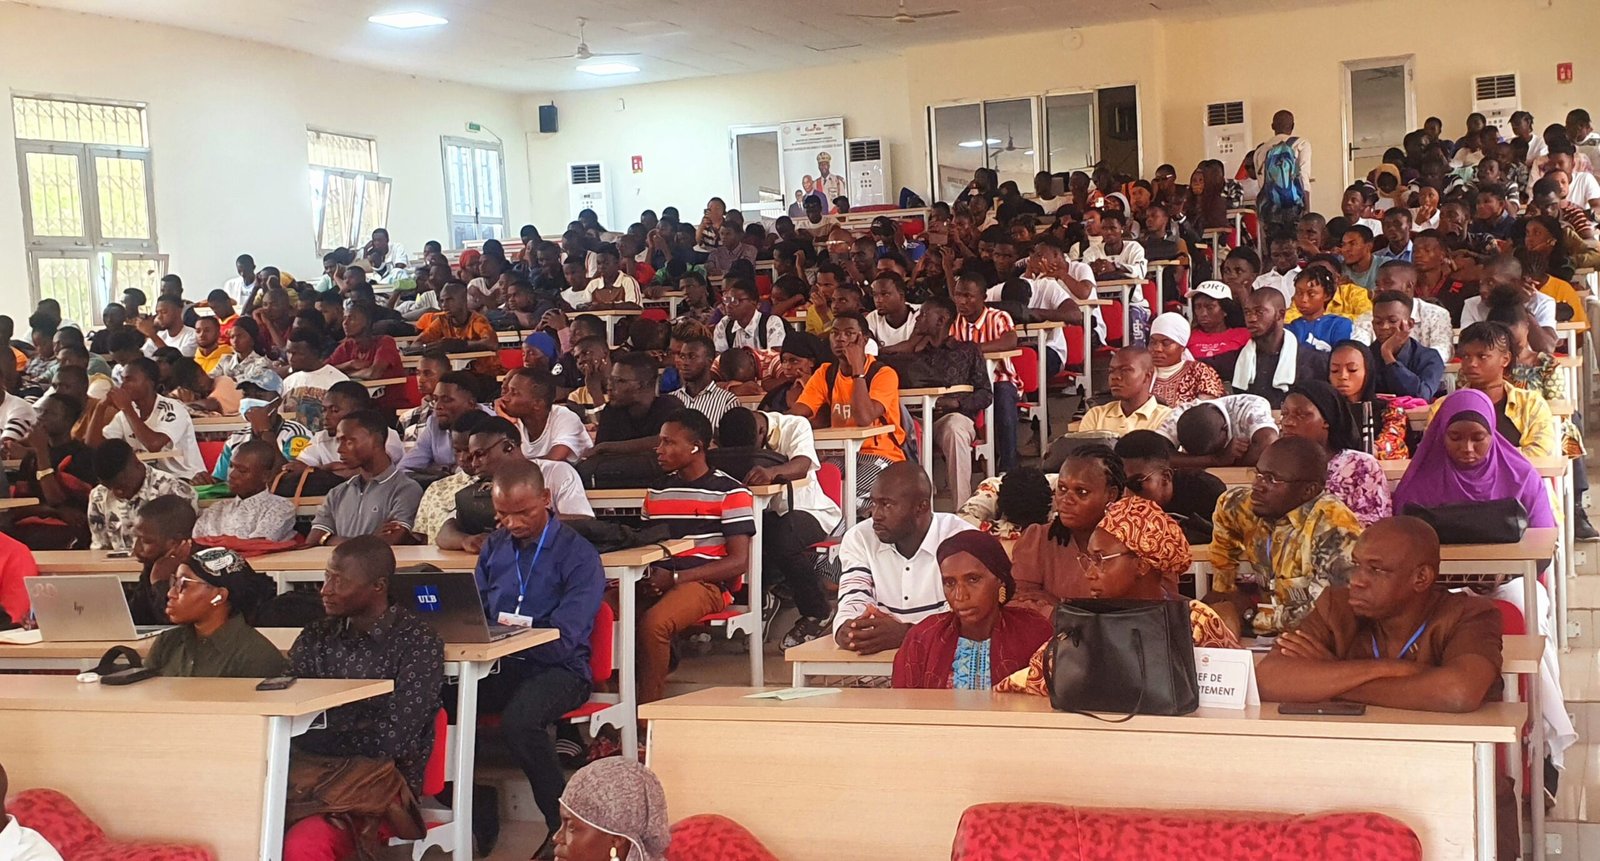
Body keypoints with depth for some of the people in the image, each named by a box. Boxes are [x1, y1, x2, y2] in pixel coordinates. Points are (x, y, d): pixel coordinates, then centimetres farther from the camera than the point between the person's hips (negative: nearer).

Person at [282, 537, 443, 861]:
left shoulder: (417, 642, 0)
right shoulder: (316, 636, 17)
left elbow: (394, 737, -8)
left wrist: (316, 738, -9)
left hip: (377, 778, -4)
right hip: (307, 768, 4)